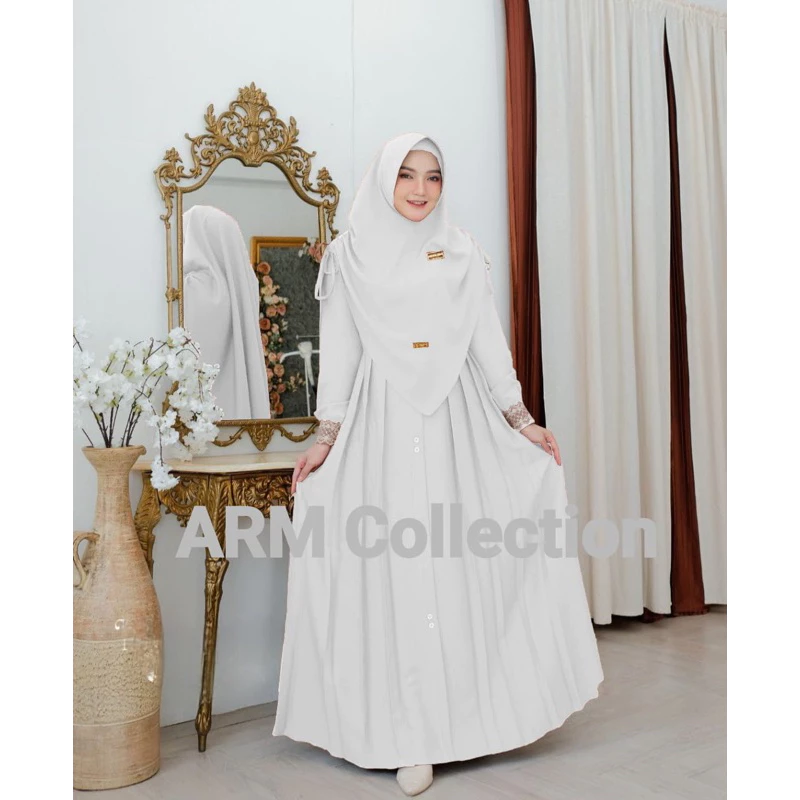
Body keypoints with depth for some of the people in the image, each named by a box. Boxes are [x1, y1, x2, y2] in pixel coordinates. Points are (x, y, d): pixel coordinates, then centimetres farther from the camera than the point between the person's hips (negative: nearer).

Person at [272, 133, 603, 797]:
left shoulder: (462, 253, 11)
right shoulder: (351, 255, 7)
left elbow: (489, 342, 11)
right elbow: (339, 350, 6)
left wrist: (521, 421, 7)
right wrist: (326, 437, 2)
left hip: (455, 418, 2)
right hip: (382, 421, -1)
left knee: (461, 559, 1)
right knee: (395, 565, -3)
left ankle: (472, 708, 17)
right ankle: (412, 734, 6)